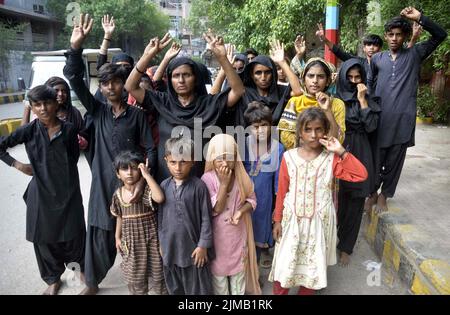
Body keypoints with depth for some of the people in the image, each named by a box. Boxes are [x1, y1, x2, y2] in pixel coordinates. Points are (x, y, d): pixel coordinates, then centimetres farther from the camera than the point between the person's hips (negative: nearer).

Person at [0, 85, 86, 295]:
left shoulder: (69, 129, -5)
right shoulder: (29, 130, -6)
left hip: (68, 191, 0)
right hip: (41, 193, 1)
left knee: (74, 234, 7)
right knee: (44, 237, 10)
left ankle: (83, 267, 36)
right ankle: (53, 279, 32)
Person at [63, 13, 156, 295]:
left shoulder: (137, 114, -3)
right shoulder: (98, 111, 4)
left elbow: (151, 149, -4)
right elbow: (75, 79, -4)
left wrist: (143, 181, -15)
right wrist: (76, 46, -18)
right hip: (103, 184, 2)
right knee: (100, 235, 11)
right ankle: (92, 282, 32)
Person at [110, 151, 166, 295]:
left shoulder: (146, 189, -17)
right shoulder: (118, 194, -2)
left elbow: (160, 198, -39)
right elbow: (120, 217, 12)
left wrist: (147, 175, -33)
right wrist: (118, 237, 13)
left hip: (150, 239, -4)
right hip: (131, 241, 4)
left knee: (157, 273, 12)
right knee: (134, 275, 18)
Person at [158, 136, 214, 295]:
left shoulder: (199, 186, -14)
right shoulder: (164, 186, -1)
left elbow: (206, 218, -10)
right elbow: (161, 216, 7)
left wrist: (203, 245, -10)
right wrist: (162, 243, 10)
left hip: (193, 247, -4)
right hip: (170, 248, 4)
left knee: (197, 288, 12)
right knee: (174, 288, 21)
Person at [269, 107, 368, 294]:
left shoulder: (331, 159, -6)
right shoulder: (289, 157, -6)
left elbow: (361, 175, -16)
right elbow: (282, 191, -1)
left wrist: (341, 152, -20)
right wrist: (277, 219, 2)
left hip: (319, 221, 0)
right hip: (292, 219, 0)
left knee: (313, 264, 15)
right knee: (285, 263, 9)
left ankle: (306, 291, 39)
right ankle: (279, 292, 33)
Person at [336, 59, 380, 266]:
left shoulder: (368, 100, 6)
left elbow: (371, 127, -9)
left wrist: (362, 100, -10)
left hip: (359, 155, 1)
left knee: (354, 203, 5)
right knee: (335, 201, 3)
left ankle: (346, 247, 21)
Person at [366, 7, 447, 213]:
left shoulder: (415, 54, 9)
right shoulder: (377, 59, 11)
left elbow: (440, 35, 4)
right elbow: (370, 84, 17)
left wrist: (419, 18, -5)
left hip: (403, 119, 0)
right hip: (380, 118, 1)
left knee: (395, 160, 6)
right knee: (376, 158, 4)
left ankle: (384, 195, 22)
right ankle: (373, 193, 22)